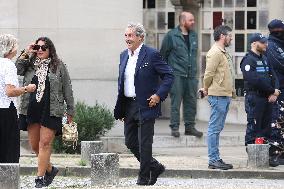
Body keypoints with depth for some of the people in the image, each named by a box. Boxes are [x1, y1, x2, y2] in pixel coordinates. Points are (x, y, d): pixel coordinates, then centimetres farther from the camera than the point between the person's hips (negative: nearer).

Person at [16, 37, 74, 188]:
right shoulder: (30, 65, 11)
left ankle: (40, 176, -5)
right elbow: (15, 70, -6)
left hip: (51, 111, -4)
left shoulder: (58, 66, 4)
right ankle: (50, 169, 26)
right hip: (31, 111, 4)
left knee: (45, 143, -8)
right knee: (34, 145, 7)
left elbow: (67, 90, 6)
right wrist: (25, 54, -7)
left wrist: (70, 111, 5)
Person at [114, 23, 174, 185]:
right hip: (128, 106, 7)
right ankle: (155, 167, 26)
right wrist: (120, 109, 14)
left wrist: (159, 95, -17)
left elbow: (169, 76, -9)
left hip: (145, 105, -7)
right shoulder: (124, 56, 11)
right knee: (130, 142, 10)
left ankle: (144, 177, 8)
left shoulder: (152, 55, -10)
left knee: (144, 144, -3)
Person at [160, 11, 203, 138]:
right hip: (177, 75, -6)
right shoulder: (171, 36, -5)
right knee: (176, 102, -5)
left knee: (191, 102, 7)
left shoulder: (194, 35, 13)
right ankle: (174, 127, -1)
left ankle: (190, 127, 14)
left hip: (191, 75, 6)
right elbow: (163, 54, 1)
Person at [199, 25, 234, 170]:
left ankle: (216, 159, 15)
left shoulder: (223, 53, 18)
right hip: (218, 95, -10)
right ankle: (213, 160, -6)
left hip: (225, 95, 10)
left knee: (217, 129, 12)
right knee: (214, 128, -7)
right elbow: (209, 74, -16)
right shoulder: (215, 53, -14)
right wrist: (206, 89, -3)